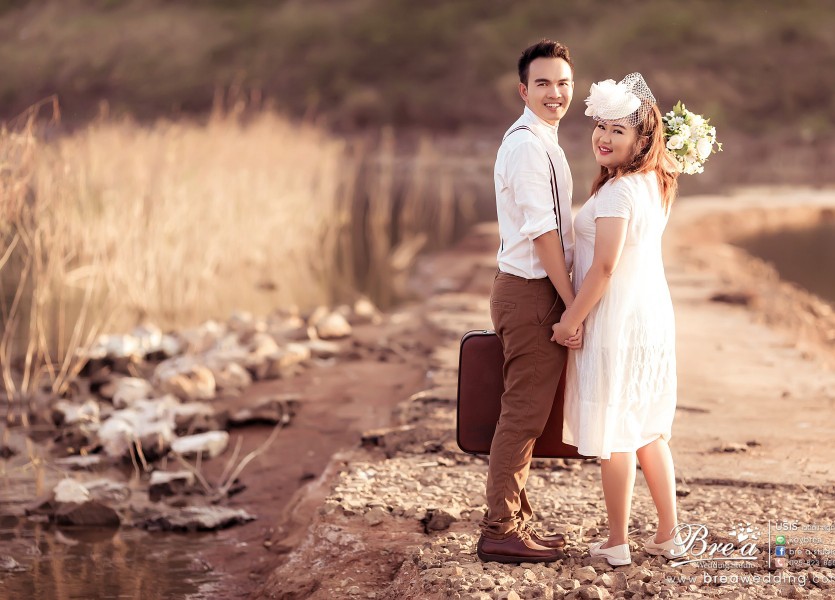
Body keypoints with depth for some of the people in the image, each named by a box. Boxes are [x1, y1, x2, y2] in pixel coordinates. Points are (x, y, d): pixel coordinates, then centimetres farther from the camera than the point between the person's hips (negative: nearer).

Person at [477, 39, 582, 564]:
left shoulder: (542, 142, 17)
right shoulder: (528, 145, -15)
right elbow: (542, 232, -19)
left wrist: (567, 303, 16)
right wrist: (572, 307, -17)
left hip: (538, 289, 10)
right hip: (531, 292, -10)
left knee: (528, 413, 15)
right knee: (524, 414, -5)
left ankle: (516, 518, 25)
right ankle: (501, 531, 1)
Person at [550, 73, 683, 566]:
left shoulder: (617, 191, -19)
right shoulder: (654, 185, 9)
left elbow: (604, 268, -20)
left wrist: (570, 321, -13)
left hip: (618, 321, -9)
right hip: (654, 315, 9)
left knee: (614, 433, 0)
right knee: (648, 429, 16)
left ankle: (617, 543, 8)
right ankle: (668, 535, 20)